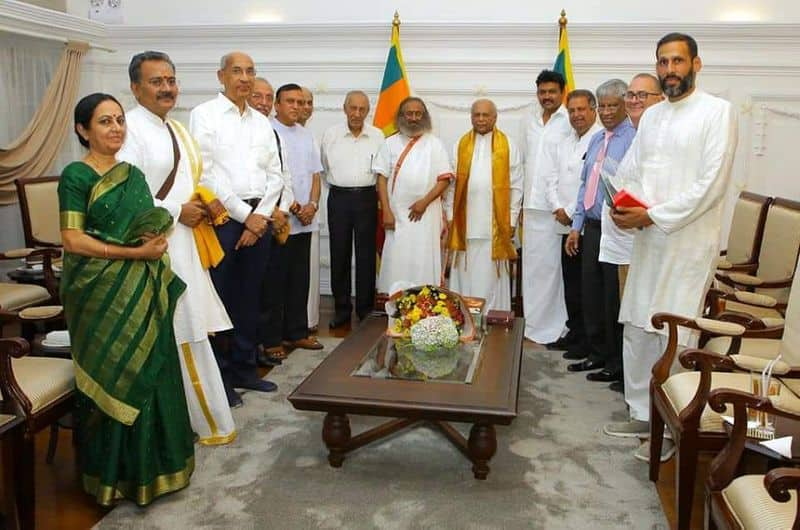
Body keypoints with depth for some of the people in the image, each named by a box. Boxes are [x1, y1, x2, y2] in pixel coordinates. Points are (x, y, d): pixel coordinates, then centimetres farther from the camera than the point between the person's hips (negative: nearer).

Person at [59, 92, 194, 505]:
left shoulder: (134, 174, 12)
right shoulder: (76, 175, -8)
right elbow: (73, 241, -15)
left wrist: (156, 239, -5)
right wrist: (135, 252, -17)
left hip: (143, 291, 6)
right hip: (100, 292, -6)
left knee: (148, 372, 8)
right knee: (111, 377, 1)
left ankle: (149, 463, 23)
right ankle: (113, 471, 18)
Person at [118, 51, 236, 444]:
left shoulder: (176, 129, 16)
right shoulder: (130, 129, -12)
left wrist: (205, 204, 7)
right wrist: (178, 211, -14)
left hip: (185, 243, 9)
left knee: (184, 334, 12)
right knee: (177, 336, -2)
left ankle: (191, 415, 24)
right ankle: (209, 421, 9)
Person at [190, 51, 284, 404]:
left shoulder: (262, 122, 15)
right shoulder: (205, 115, -2)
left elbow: (275, 174, 11)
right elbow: (207, 173, -10)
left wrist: (262, 215, -3)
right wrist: (245, 214, -11)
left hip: (258, 218, 5)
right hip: (222, 216, -5)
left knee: (250, 297, 11)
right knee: (220, 297, 0)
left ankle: (244, 368, 23)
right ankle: (219, 376, 12)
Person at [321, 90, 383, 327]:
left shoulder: (378, 136, 2)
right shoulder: (331, 134, 3)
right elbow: (324, 167, 11)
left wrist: (379, 198, 4)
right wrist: (337, 187, 12)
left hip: (367, 198, -1)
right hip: (339, 198, 1)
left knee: (366, 255, 3)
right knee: (339, 254, 5)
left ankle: (365, 309, 13)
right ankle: (341, 309, 15)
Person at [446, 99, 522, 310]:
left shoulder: (508, 146, 3)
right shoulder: (461, 145, 9)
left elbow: (516, 186, 2)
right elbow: (452, 183, 7)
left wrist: (511, 220, -2)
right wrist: (450, 216, 2)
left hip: (495, 223, -2)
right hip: (465, 223, 2)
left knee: (490, 276, 3)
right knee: (465, 275, 5)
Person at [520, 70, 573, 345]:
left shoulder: (570, 122, -6)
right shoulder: (531, 123, 15)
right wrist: (522, 202, 16)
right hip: (532, 206, 6)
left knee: (554, 266, -3)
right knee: (533, 265, 10)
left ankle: (558, 327, 7)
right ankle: (535, 323, 21)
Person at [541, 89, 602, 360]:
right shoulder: (562, 144, 18)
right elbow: (551, 178, 14)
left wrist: (571, 211, -11)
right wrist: (558, 208, -2)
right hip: (567, 225, 7)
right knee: (570, 283, 11)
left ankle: (587, 341, 4)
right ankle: (574, 334, 22)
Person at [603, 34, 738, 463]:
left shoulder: (718, 112, -6)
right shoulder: (651, 115, 14)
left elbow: (711, 185, -14)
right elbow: (629, 170, 16)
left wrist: (652, 216, -16)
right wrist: (623, 205, -6)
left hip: (689, 243, -6)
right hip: (648, 239, 7)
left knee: (675, 338, -4)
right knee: (636, 331, 11)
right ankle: (642, 413, 26)